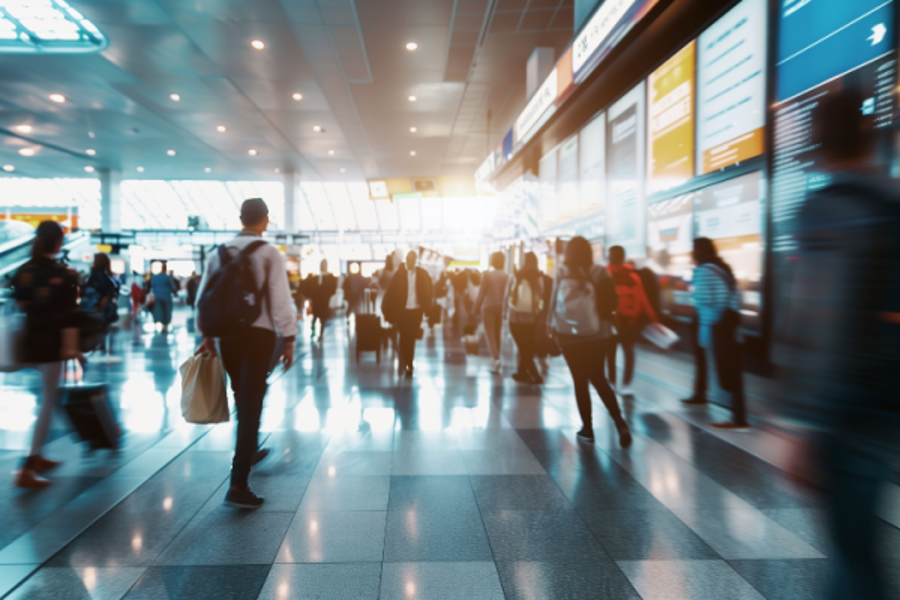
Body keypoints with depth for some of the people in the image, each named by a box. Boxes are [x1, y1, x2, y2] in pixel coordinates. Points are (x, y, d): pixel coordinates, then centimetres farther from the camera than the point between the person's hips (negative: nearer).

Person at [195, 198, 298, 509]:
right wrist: (289, 338, -6)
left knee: (243, 399, 23)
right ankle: (238, 485, -7)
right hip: (259, 333, -5)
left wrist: (207, 334, 18)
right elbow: (280, 299, -12)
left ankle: (249, 451, 44)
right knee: (251, 403, -4)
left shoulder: (219, 253, 9)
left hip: (227, 333, 5)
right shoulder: (270, 253, -6)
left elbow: (205, 296, 9)